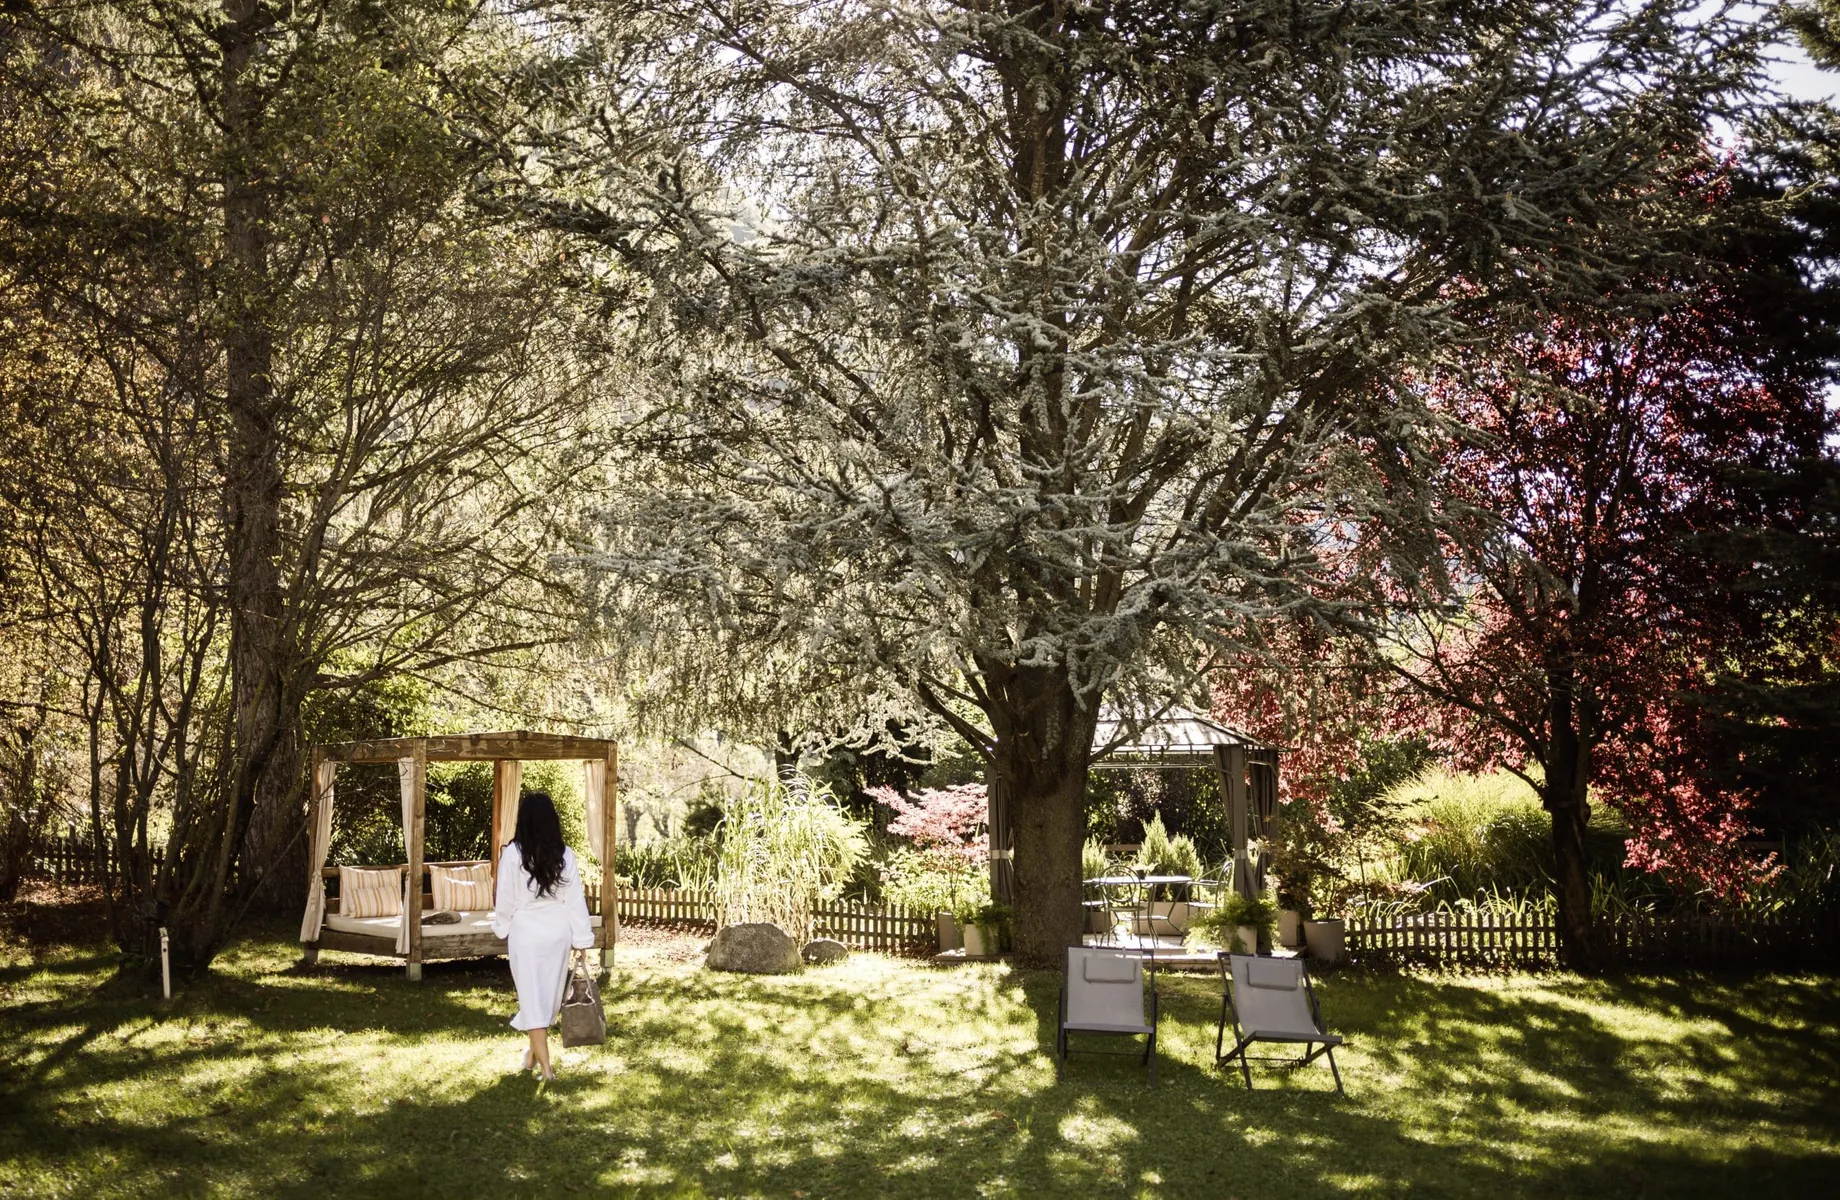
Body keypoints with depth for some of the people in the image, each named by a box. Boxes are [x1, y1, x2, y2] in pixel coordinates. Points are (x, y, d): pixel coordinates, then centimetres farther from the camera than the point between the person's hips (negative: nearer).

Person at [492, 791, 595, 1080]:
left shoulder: (513, 853, -14)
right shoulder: (565, 855, -5)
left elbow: (506, 897, -8)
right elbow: (575, 899, -2)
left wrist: (502, 928, 9)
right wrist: (581, 938, 5)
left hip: (526, 933, -3)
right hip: (558, 933, 4)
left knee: (532, 997, 2)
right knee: (550, 994, 17)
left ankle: (545, 1065, -3)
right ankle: (534, 1052, 34)